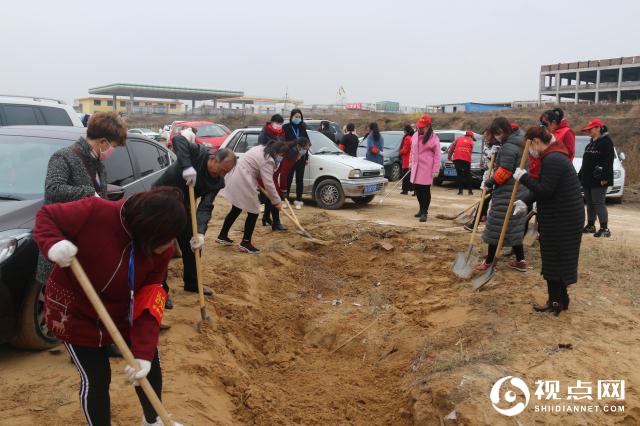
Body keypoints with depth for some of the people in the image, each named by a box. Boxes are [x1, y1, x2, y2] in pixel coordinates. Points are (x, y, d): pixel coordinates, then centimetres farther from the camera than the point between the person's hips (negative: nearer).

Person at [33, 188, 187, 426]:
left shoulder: (162, 250, -19)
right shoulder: (96, 213, -32)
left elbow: (150, 305, -19)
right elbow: (46, 216, -18)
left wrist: (144, 352, -28)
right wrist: (53, 244, -40)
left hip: (121, 313, 4)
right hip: (75, 311, -4)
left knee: (150, 365, 12)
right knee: (96, 379, 0)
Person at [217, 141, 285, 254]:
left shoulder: (261, 149, 11)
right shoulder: (268, 160, -17)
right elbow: (268, 183, -20)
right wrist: (277, 201, -12)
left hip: (235, 178, 10)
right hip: (243, 182, -10)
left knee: (236, 210, 21)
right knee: (253, 213, 1)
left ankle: (222, 236, 30)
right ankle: (245, 243, 7)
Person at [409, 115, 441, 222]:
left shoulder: (434, 138, -8)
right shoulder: (415, 136, 8)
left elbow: (437, 155, -8)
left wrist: (436, 170, -12)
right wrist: (411, 162, 16)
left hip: (427, 168, -6)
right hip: (416, 167, 6)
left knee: (426, 190, -3)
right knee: (417, 189, 11)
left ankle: (424, 212, 4)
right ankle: (422, 208, 29)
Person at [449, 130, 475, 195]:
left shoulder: (458, 139, 19)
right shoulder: (471, 142, 17)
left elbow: (451, 147, 14)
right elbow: (471, 151, 11)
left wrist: (449, 156, 18)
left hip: (457, 158, 1)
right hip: (466, 159, -1)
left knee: (459, 174, 5)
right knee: (468, 175, 10)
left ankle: (460, 190, 0)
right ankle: (470, 190, 11)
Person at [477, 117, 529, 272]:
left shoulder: (508, 148, -18)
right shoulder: (518, 144, 14)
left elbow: (503, 173, -20)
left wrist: (489, 183, -8)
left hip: (507, 194, -10)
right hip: (518, 191, 10)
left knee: (497, 227, -1)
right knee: (513, 227, 15)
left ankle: (489, 262, 7)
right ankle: (520, 261, 19)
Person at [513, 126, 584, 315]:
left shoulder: (552, 160, -20)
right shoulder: (555, 156, 15)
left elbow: (544, 191, -24)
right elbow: (545, 187, 18)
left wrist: (524, 177, -14)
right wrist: (526, 201, 8)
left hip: (562, 220, -10)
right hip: (563, 216, 10)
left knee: (555, 259, 0)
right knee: (554, 259, 16)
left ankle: (557, 301, 10)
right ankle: (558, 300, 26)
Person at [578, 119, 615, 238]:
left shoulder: (606, 142, -9)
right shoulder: (591, 143, 19)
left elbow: (608, 162, -18)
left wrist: (605, 178, -24)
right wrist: (582, 176, 19)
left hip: (598, 180, -9)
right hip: (588, 179, 9)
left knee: (599, 203, -9)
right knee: (590, 203, 12)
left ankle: (604, 229, -6)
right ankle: (590, 226, 20)